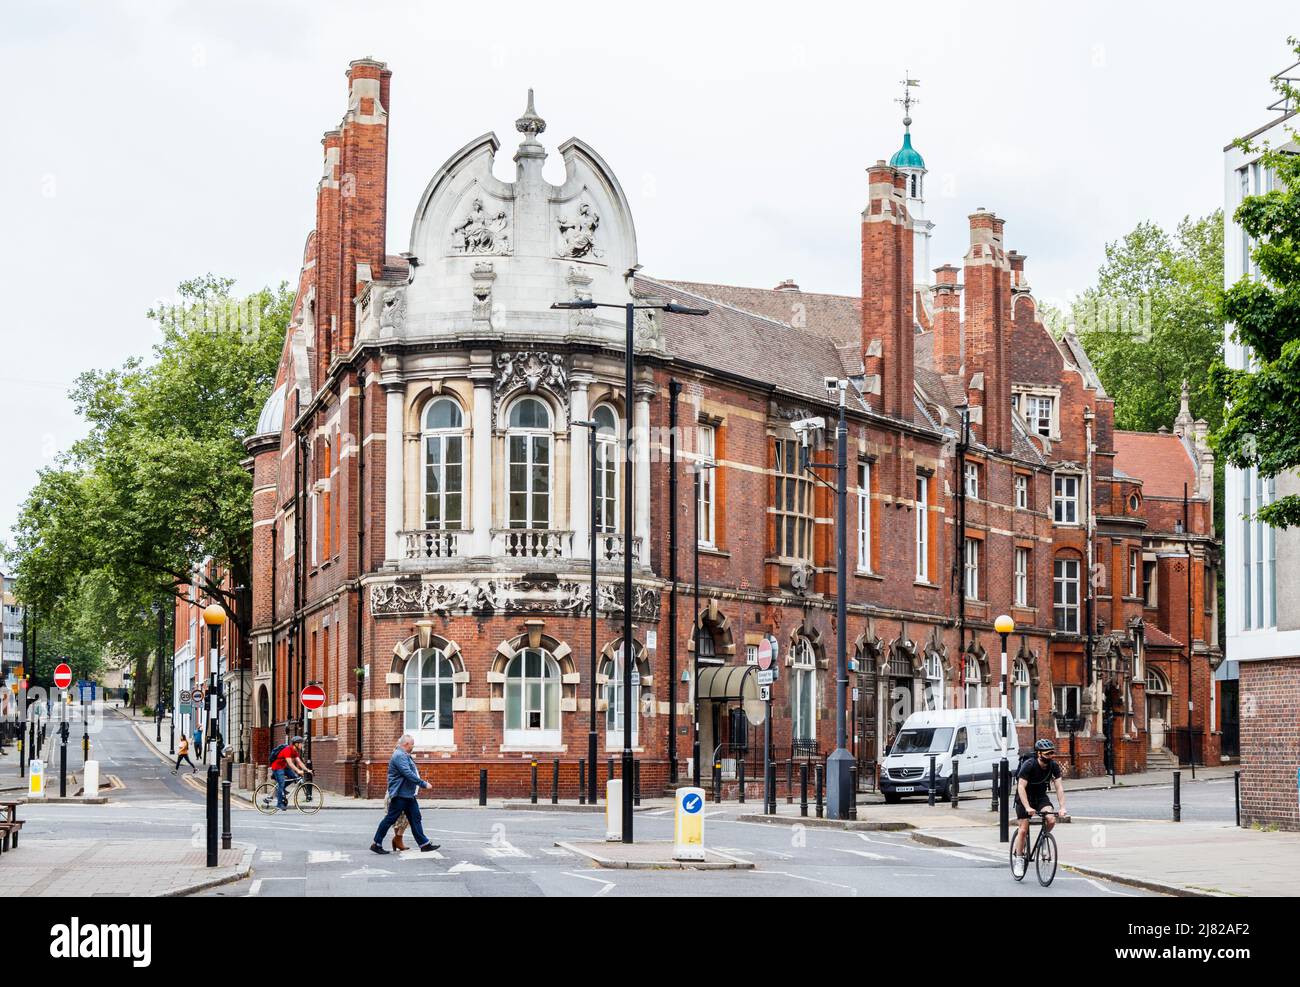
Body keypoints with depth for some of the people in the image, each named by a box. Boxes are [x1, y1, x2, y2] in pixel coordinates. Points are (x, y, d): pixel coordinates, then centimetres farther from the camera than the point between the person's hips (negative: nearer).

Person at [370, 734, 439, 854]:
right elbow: (408, 774, -26)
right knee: (390, 819, -3)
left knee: (415, 819, 8)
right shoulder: (399, 756, -18)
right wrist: (423, 784, -22)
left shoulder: (405, 756, 16)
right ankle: (377, 844, 5)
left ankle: (424, 844, 8)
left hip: (409, 795, 10)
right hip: (400, 795, -10)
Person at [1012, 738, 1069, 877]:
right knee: (1023, 830, -8)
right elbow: (1021, 787, -30)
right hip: (1025, 797, -4)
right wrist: (1027, 807, -41)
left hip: (1041, 796, 4)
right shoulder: (1028, 765, -25)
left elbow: (1059, 787, -15)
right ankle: (1018, 857, 9)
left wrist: (1062, 808, -28)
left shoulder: (1054, 766, -13)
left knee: (1051, 820, -22)